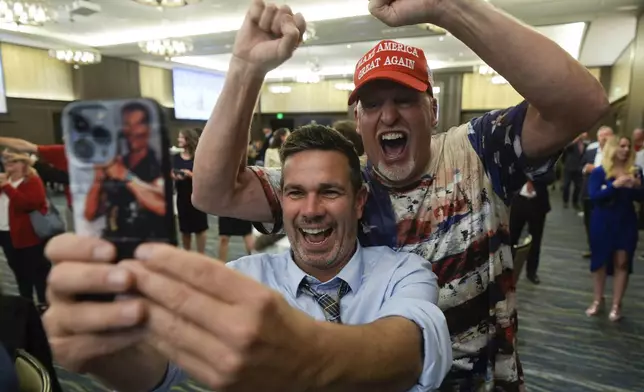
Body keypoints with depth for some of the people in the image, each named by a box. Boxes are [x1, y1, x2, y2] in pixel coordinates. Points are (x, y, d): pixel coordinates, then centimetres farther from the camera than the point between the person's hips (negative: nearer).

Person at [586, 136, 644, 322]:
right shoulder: (599, 172, -7)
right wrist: (615, 184, -26)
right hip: (602, 222, -2)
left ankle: (616, 304, 12)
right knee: (600, 261, 8)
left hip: (626, 223, 2)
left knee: (622, 262, 2)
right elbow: (593, 196, -17)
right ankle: (597, 300, 24)